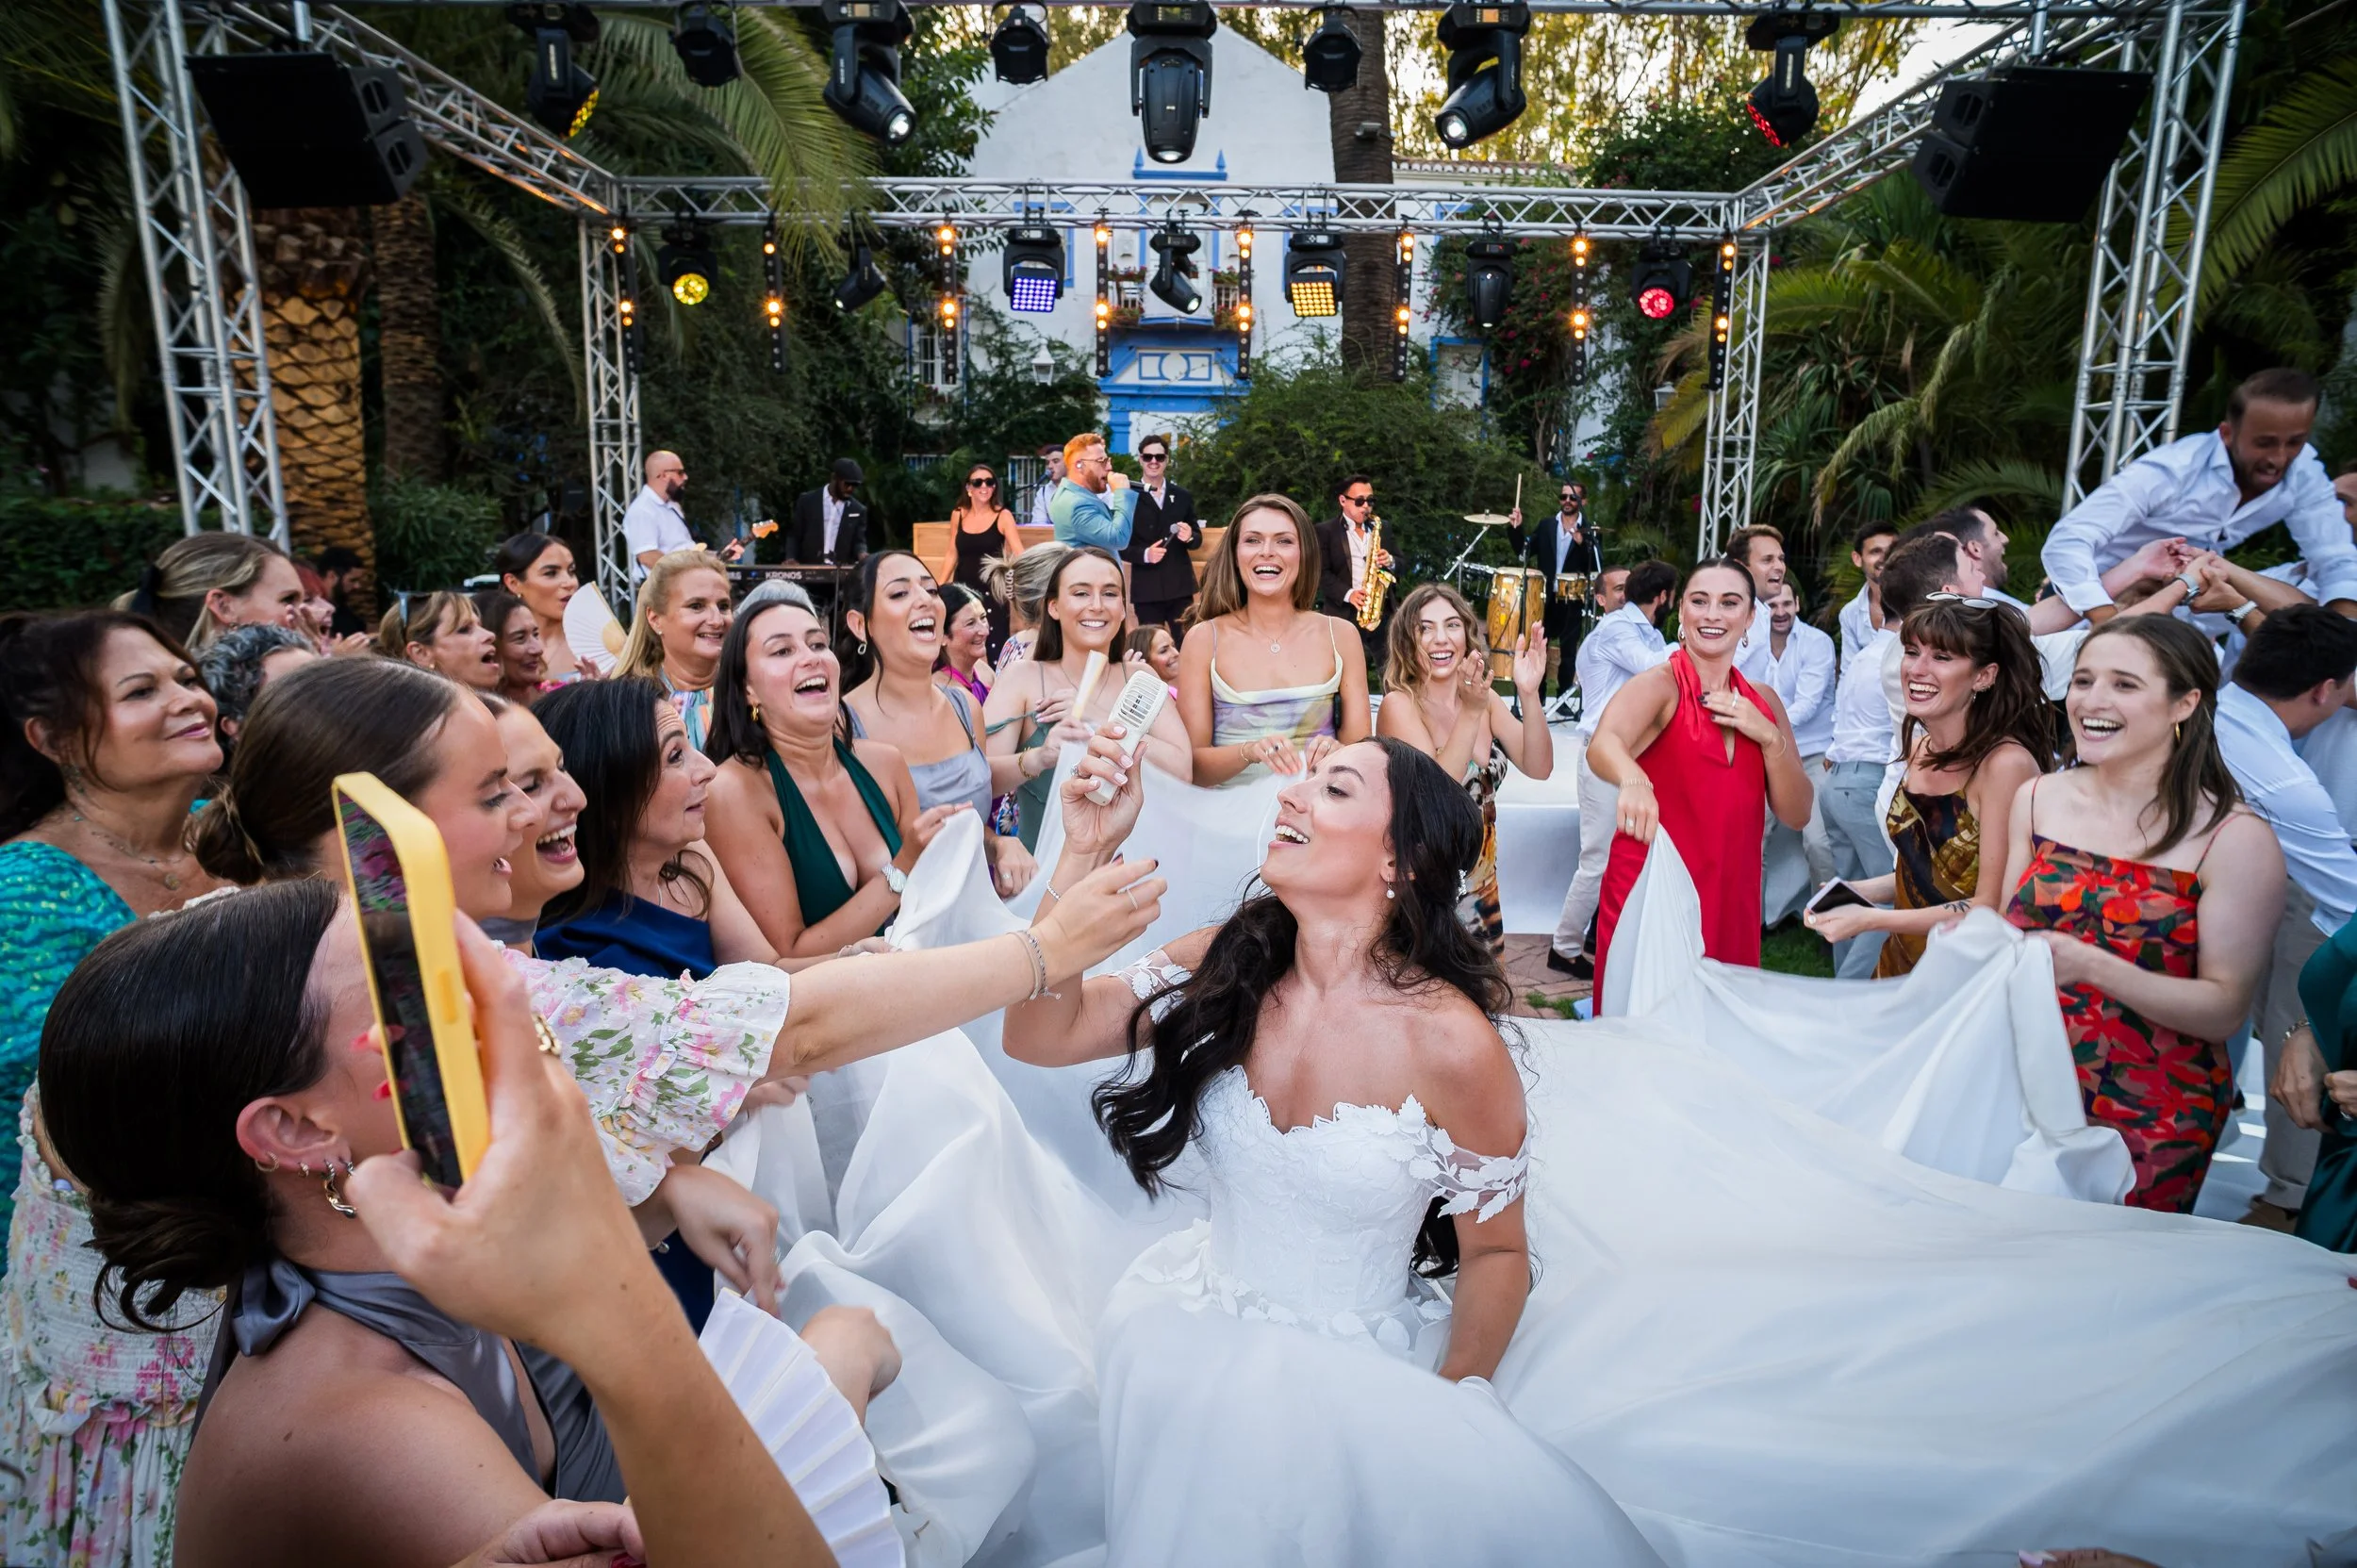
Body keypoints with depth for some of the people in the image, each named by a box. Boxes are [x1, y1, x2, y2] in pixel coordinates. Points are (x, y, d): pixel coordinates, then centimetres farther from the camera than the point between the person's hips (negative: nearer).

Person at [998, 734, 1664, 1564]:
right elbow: (1040, 1035, -9)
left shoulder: (1452, 1044, -18)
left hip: (1364, 1358, -3)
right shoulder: (1226, 965, -7)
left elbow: (1496, 1254, -5)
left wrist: (1453, 1399, -18)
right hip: (1197, 1319, 3)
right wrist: (1085, 850, -17)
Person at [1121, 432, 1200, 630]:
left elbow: (1197, 536, 14)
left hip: (1180, 586, 3)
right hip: (1146, 589, -2)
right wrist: (1144, 555, -18)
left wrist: (1189, 537, -9)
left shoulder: (1183, 496, 10)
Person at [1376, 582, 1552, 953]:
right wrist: (1470, 714, -32)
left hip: (1480, 885, 6)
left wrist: (1529, 695, -22)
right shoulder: (1399, 704, -14)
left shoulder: (1486, 699, 3)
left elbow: (1538, 767, -8)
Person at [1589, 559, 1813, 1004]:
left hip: (1731, 898, 5)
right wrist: (1634, 780, -53)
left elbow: (1796, 814, 6)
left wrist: (1769, 737, -9)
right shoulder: (1657, 685, -10)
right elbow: (1602, 746, -31)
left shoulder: (1762, 703, 8)